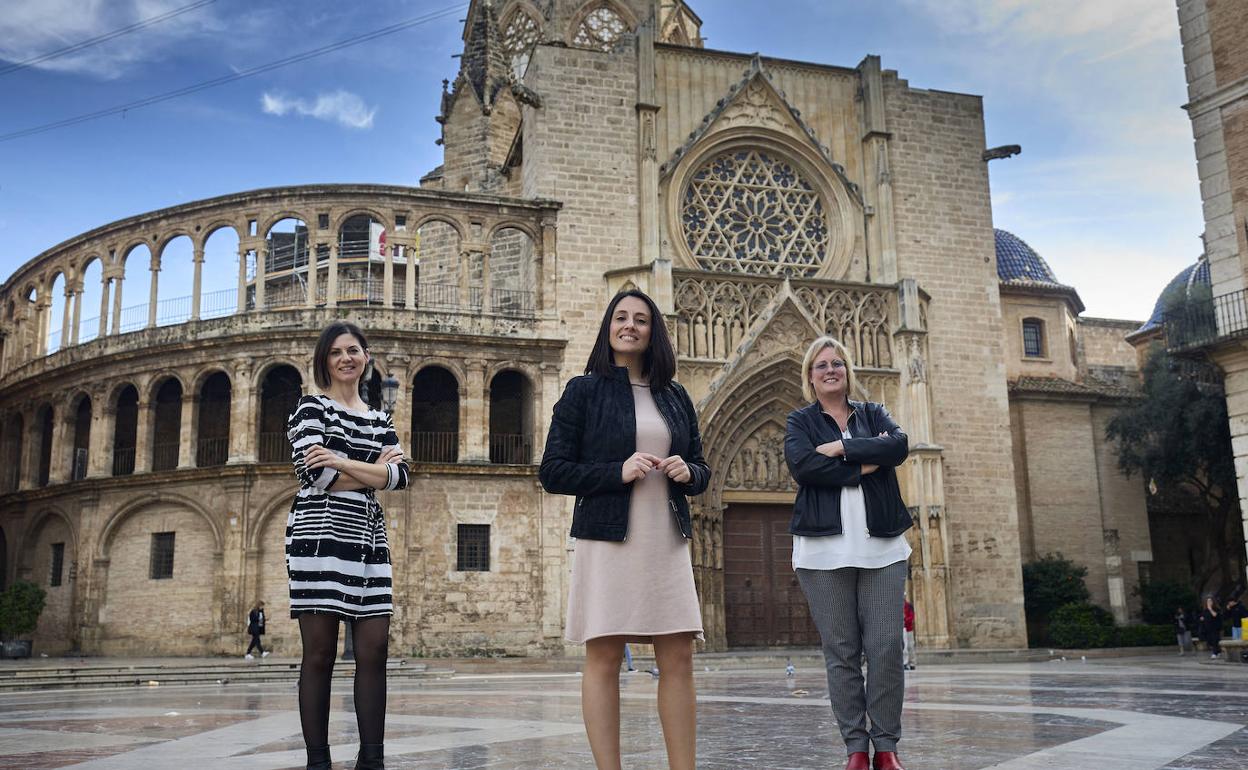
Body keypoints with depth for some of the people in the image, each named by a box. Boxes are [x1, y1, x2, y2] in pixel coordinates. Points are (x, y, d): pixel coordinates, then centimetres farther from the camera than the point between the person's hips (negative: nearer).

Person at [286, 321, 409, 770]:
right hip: (319, 536, -5)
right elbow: (317, 476, -11)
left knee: (374, 651, 0)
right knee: (320, 653, -3)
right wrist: (374, 471, 0)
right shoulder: (311, 408, 4)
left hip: (368, 540, 5)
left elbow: (400, 476, 1)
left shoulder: (380, 420, 18)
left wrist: (342, 463, -11)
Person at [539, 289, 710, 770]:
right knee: (603, 658, -1)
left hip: (667, 543, 4)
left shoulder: (675, 397, 15)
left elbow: (701, 471, 21)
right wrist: (618, 472, -14)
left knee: (678, 659, 3)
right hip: (607, 541, -4)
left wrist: (687, 471, -3)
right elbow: (552, 472, -2)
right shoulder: (584, 391, 3)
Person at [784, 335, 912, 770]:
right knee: (841, 651, 0)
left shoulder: (873, 414, 16)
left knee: (887, 648, -3)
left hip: (881, 546, 2)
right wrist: (865, 463, -8)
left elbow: (899, 446, -5)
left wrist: (841, 447, -9)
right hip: (825, 548, -1)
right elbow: (802, 465, -10)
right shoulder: (800, 421, 10)